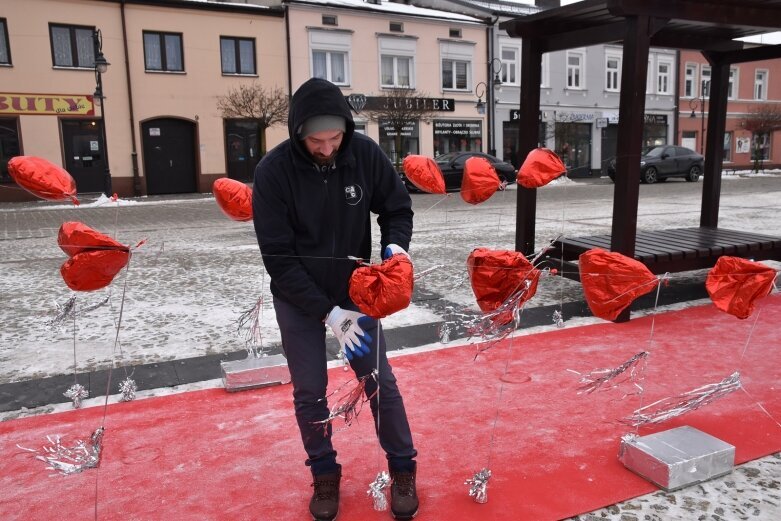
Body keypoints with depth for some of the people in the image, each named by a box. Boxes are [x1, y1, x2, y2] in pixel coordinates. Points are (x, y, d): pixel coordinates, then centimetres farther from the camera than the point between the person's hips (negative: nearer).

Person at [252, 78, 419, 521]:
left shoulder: (365, 154, -16)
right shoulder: (273, 171, -22)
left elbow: (397, 207, -1)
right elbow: (278, 257, -20)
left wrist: (395, 244, -23)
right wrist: (327, 312, -24)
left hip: (355, 290, 1)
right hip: (299, 300, -1)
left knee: (380, 381, 6)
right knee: (310, 392, 9)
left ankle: (403, 469, 26)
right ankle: (325, 475, 31)